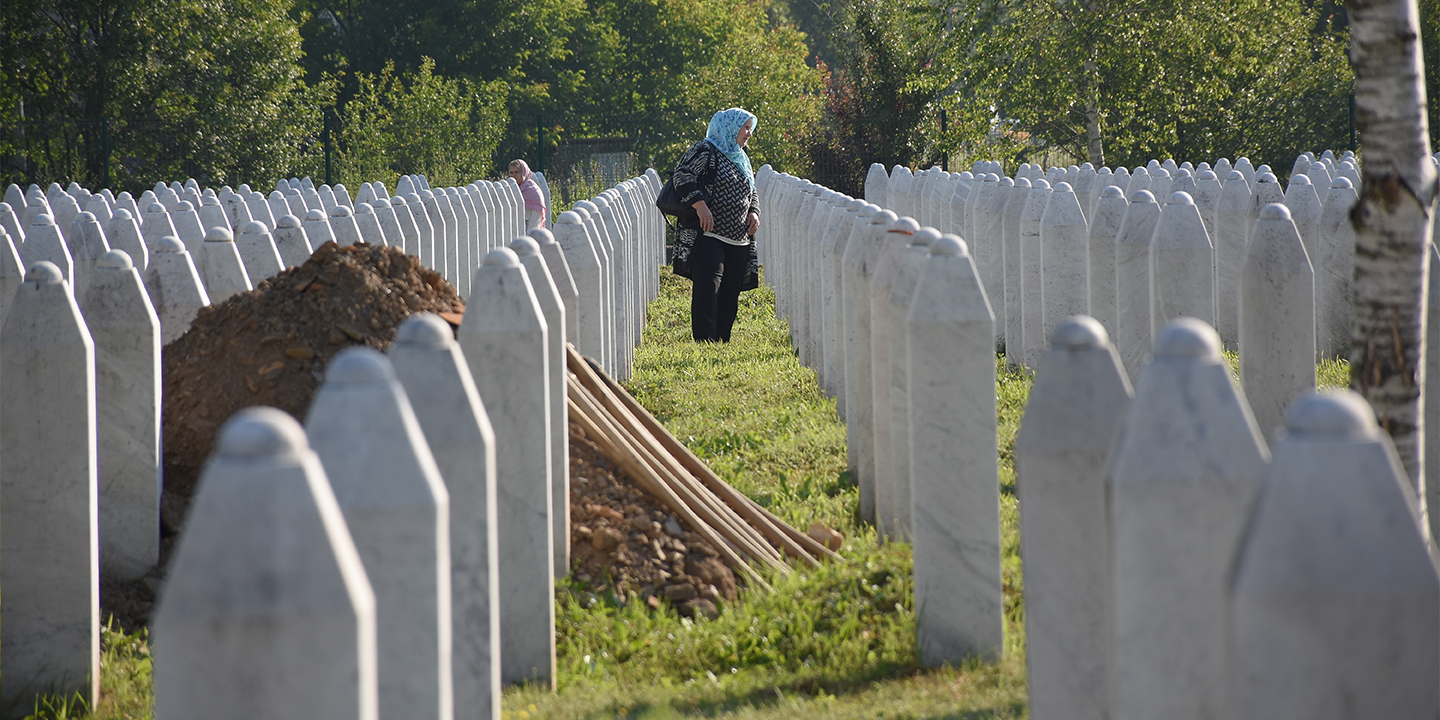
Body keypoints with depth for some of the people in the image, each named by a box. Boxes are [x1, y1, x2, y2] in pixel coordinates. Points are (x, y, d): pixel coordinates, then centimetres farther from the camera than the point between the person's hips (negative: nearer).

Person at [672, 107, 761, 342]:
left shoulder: (742, 158, 22)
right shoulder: (705, 151, -4)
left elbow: (752, 192, 30)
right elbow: (682, 176, -14)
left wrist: (754, 211, 9)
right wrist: (700, 206, -23)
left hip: (738, 240, 8)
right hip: (708, 236, -8)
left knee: (730, 295, 6)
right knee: (708, 288, -17)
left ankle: (723, 342, 11)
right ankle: (705, 341, -23)